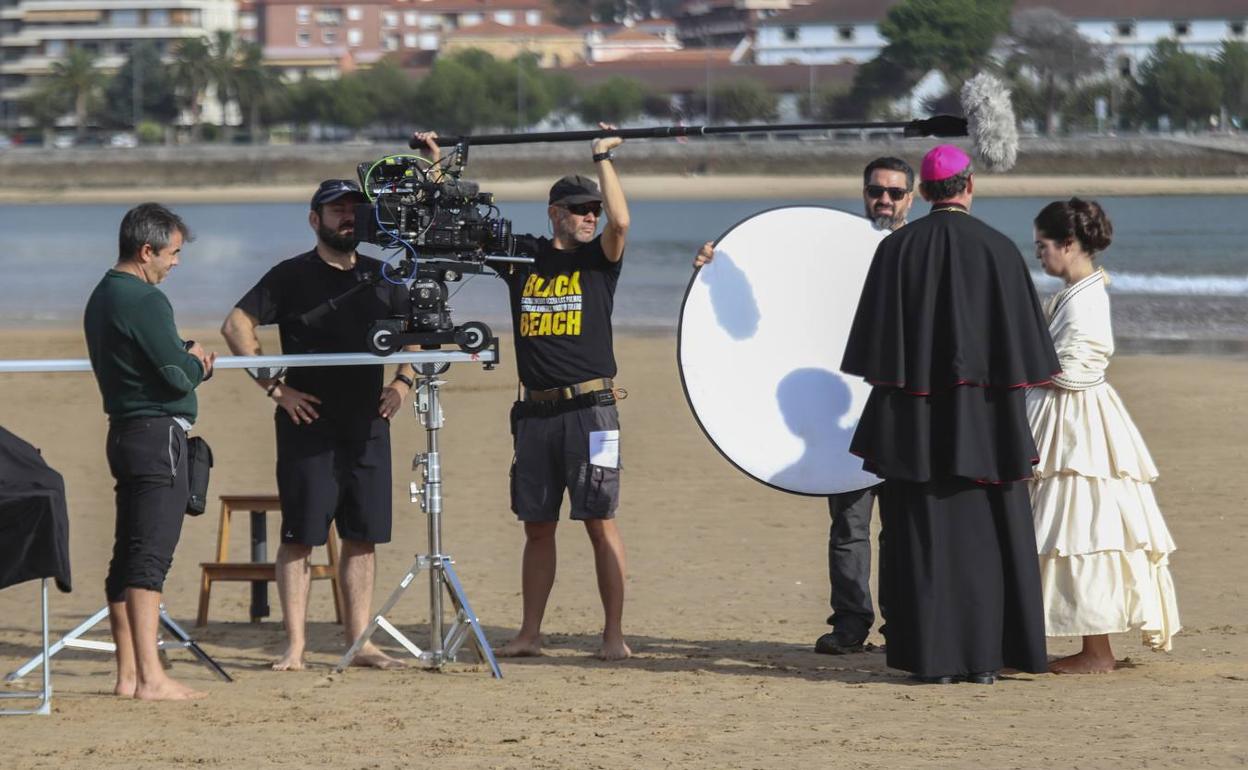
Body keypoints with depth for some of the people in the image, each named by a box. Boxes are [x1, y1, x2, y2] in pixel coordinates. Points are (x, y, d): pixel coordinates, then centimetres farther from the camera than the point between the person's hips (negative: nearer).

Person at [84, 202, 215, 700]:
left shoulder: (102, 298, 14)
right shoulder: (145, 301, -16)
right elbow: (178, 376, -18)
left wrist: (188, 362, 8)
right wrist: (196, 362, 3)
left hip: (125, 430, 10)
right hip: (159, 434, -10)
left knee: (127, 557, 10)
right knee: (150, 556, -12)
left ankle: (128, 673, 13)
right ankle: (150, 678, -15)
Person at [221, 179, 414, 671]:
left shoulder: (380, 277, 12)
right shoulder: (292, 276, -2)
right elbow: (236, 325, -8)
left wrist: (403, 381, 10)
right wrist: (273, 386, -13)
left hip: (368, 427, 5)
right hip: (309, 427, -4)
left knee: (363, 536, 5)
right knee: (300, 537, -4)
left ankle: (359, 641, 11)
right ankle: (295, 645, -3)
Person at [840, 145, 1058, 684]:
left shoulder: (896, 249, -3)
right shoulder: (999, 250, -3)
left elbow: (875, 346, -3)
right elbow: (1024, 348, -2)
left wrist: (888, 399, 8)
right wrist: (1007, 405, 9)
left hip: (914, 417, 0)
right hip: (985, 417, 0)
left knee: (923, 536, 4)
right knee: (986, 533, 7)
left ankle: (933, 658, 2)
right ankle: (984, 658, 7)